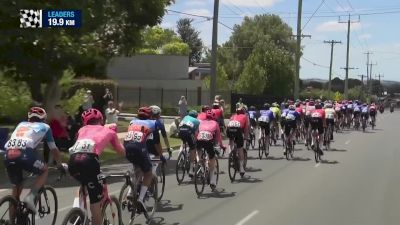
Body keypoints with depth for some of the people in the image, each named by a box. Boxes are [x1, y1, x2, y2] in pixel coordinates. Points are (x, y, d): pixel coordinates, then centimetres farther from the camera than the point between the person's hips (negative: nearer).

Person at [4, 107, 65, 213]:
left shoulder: (21, 124, 34)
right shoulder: (44, 127, 24)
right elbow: (54, 149, 29)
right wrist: (59, 164, 44)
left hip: (8, 155, 5)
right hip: (24, 155, -5)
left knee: (17, 185, 24)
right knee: (44, 171, 22)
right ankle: (30, 196, 1)